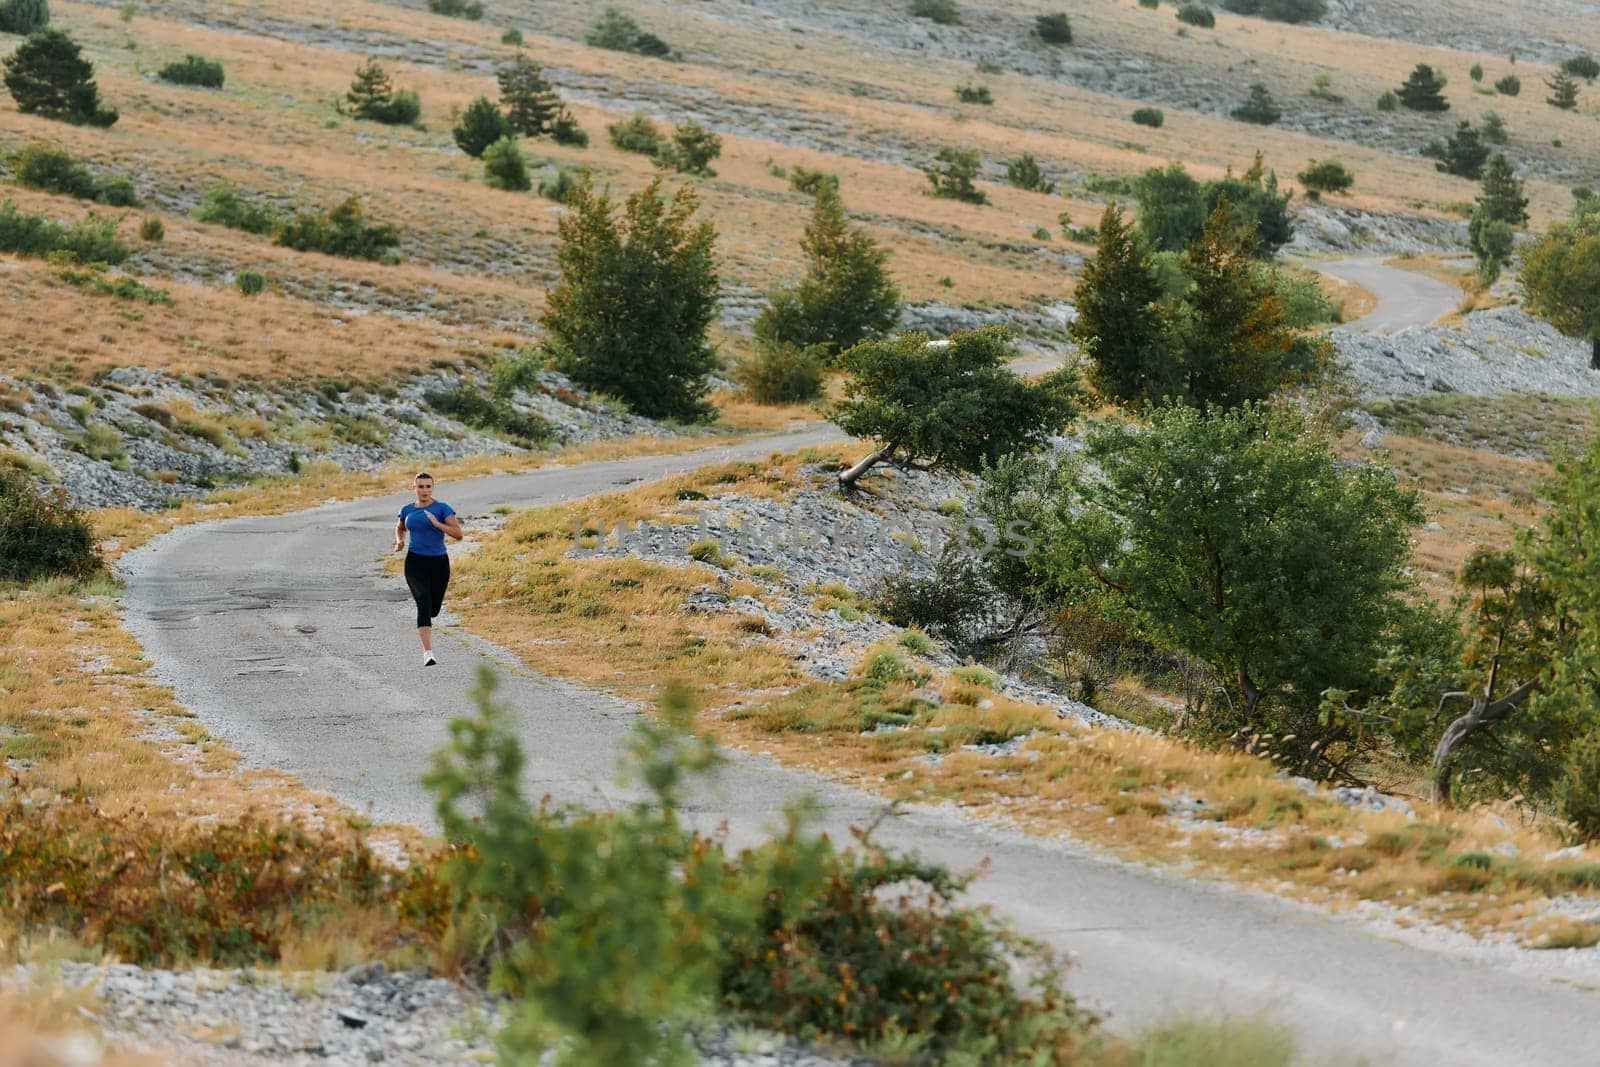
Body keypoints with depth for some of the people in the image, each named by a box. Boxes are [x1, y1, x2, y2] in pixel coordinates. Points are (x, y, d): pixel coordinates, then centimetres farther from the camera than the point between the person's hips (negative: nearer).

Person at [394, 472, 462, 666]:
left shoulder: (442, 508, -1)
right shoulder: (407, 510, 9)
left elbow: (458, 534, -8)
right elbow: (400, 528, 30)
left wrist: (437, 524, -21)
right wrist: (399, 541, 9)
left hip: (439, 563, 0)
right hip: (415, 562, 0)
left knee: (433, 609, 10)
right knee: (424, 602, -21)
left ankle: (423, 626, 50)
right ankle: (428, 653, -28)